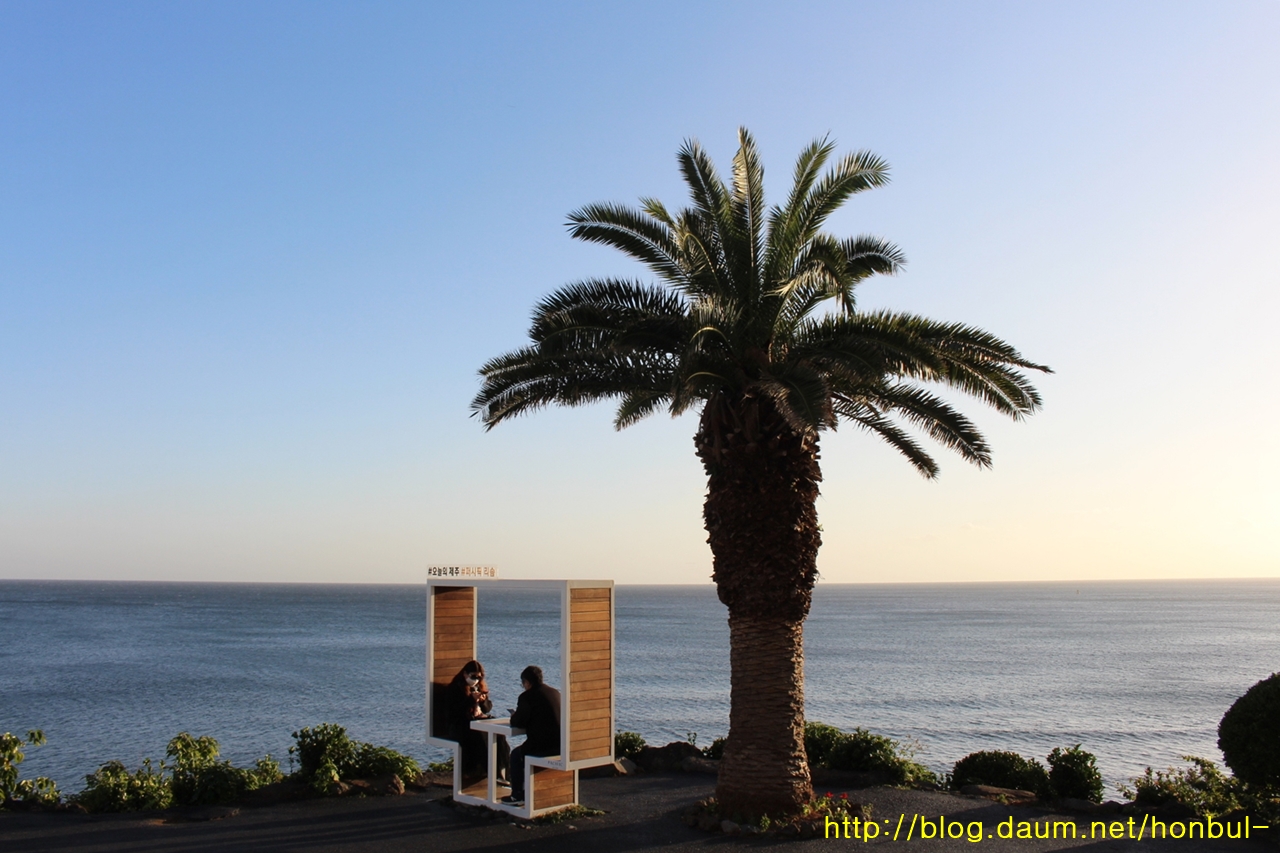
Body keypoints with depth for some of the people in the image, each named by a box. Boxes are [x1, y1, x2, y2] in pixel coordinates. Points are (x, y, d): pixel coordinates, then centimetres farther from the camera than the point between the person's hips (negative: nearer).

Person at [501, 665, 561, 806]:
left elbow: (517, 723, -7)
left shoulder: (527, 696, -8)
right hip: (561, 745, 8)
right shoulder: (555, 692, 14)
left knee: (516, 754, 19)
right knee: (523, 750, 32)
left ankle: (517, 795, 19)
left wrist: (513, 717, 15)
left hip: (543, 746, -8)